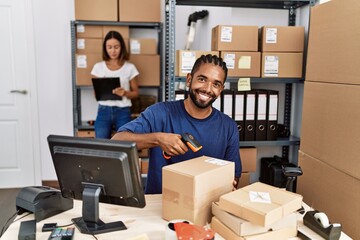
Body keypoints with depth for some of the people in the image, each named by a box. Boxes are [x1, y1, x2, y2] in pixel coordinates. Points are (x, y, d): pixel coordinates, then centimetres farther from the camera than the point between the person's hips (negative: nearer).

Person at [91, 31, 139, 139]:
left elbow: (136, 93, 6)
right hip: (104, 111, 1)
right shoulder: (98, 67, 5)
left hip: (123, 112, -1)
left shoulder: (129, 67, 2)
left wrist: (125, 93, -14)